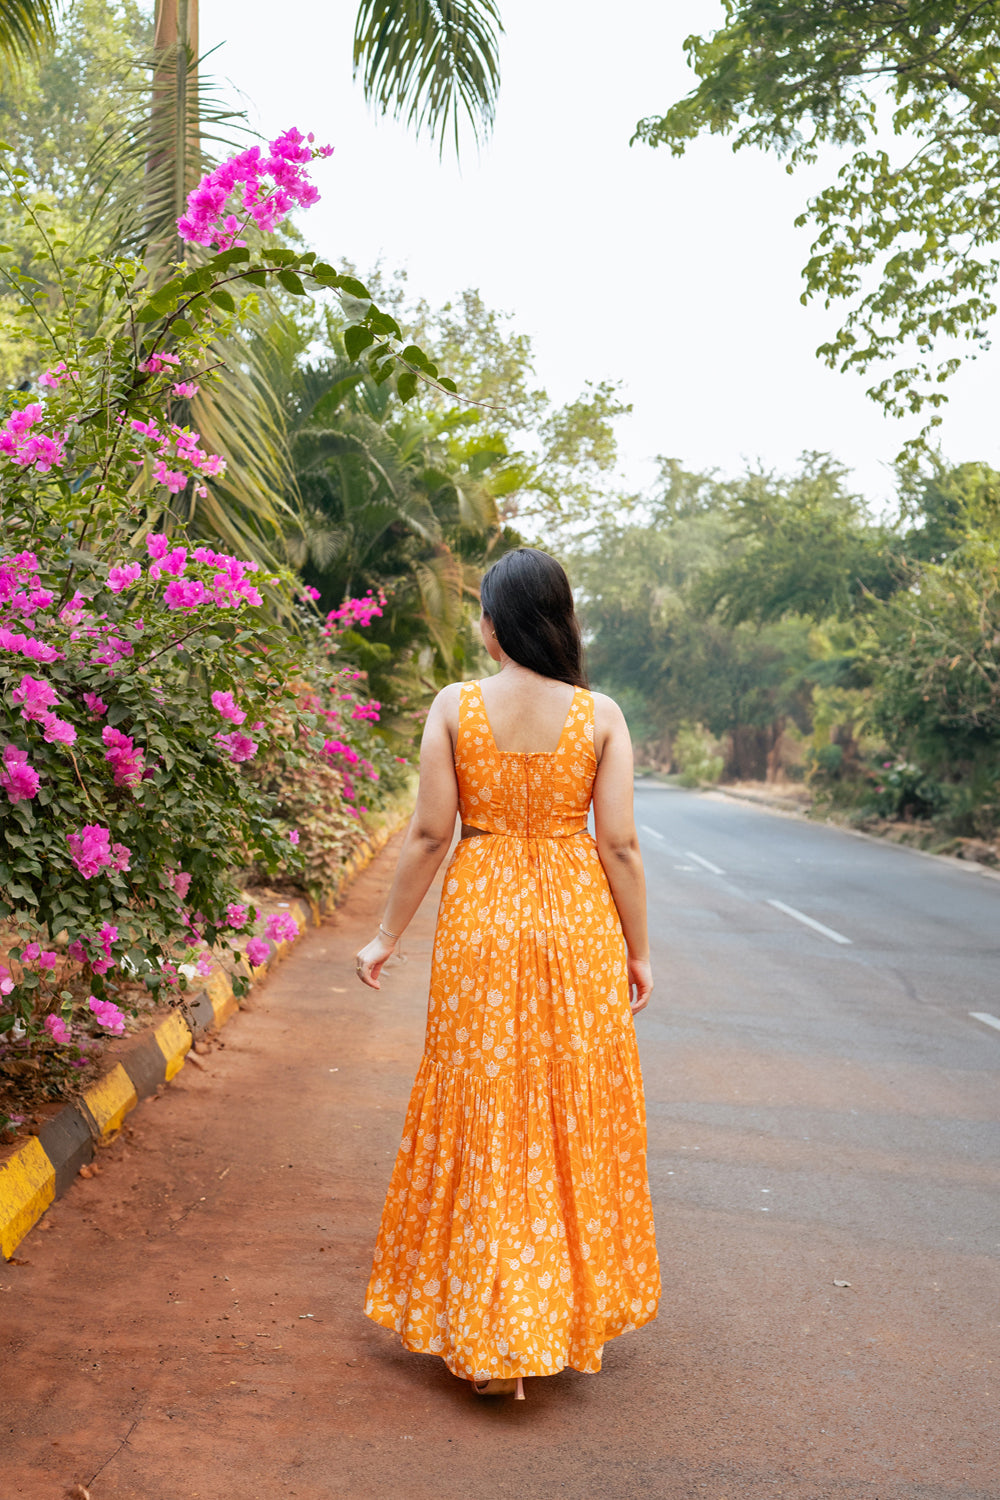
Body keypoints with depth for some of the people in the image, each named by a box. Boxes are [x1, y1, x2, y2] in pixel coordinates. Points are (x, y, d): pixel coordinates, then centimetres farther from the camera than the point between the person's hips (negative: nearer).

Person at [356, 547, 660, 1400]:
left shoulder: (454, 707, -6)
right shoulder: (601, 715, -4)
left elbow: (429, 834, -6)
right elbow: (620, 843, -6)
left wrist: (388, 936, 4)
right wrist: (637, 950, 5)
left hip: (480, 921, -1)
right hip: (578, 921, 1)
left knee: (485, 1119, 8)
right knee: (576, 1115, 15)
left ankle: (491, 1337, 10)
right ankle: (574, 1312, 29)